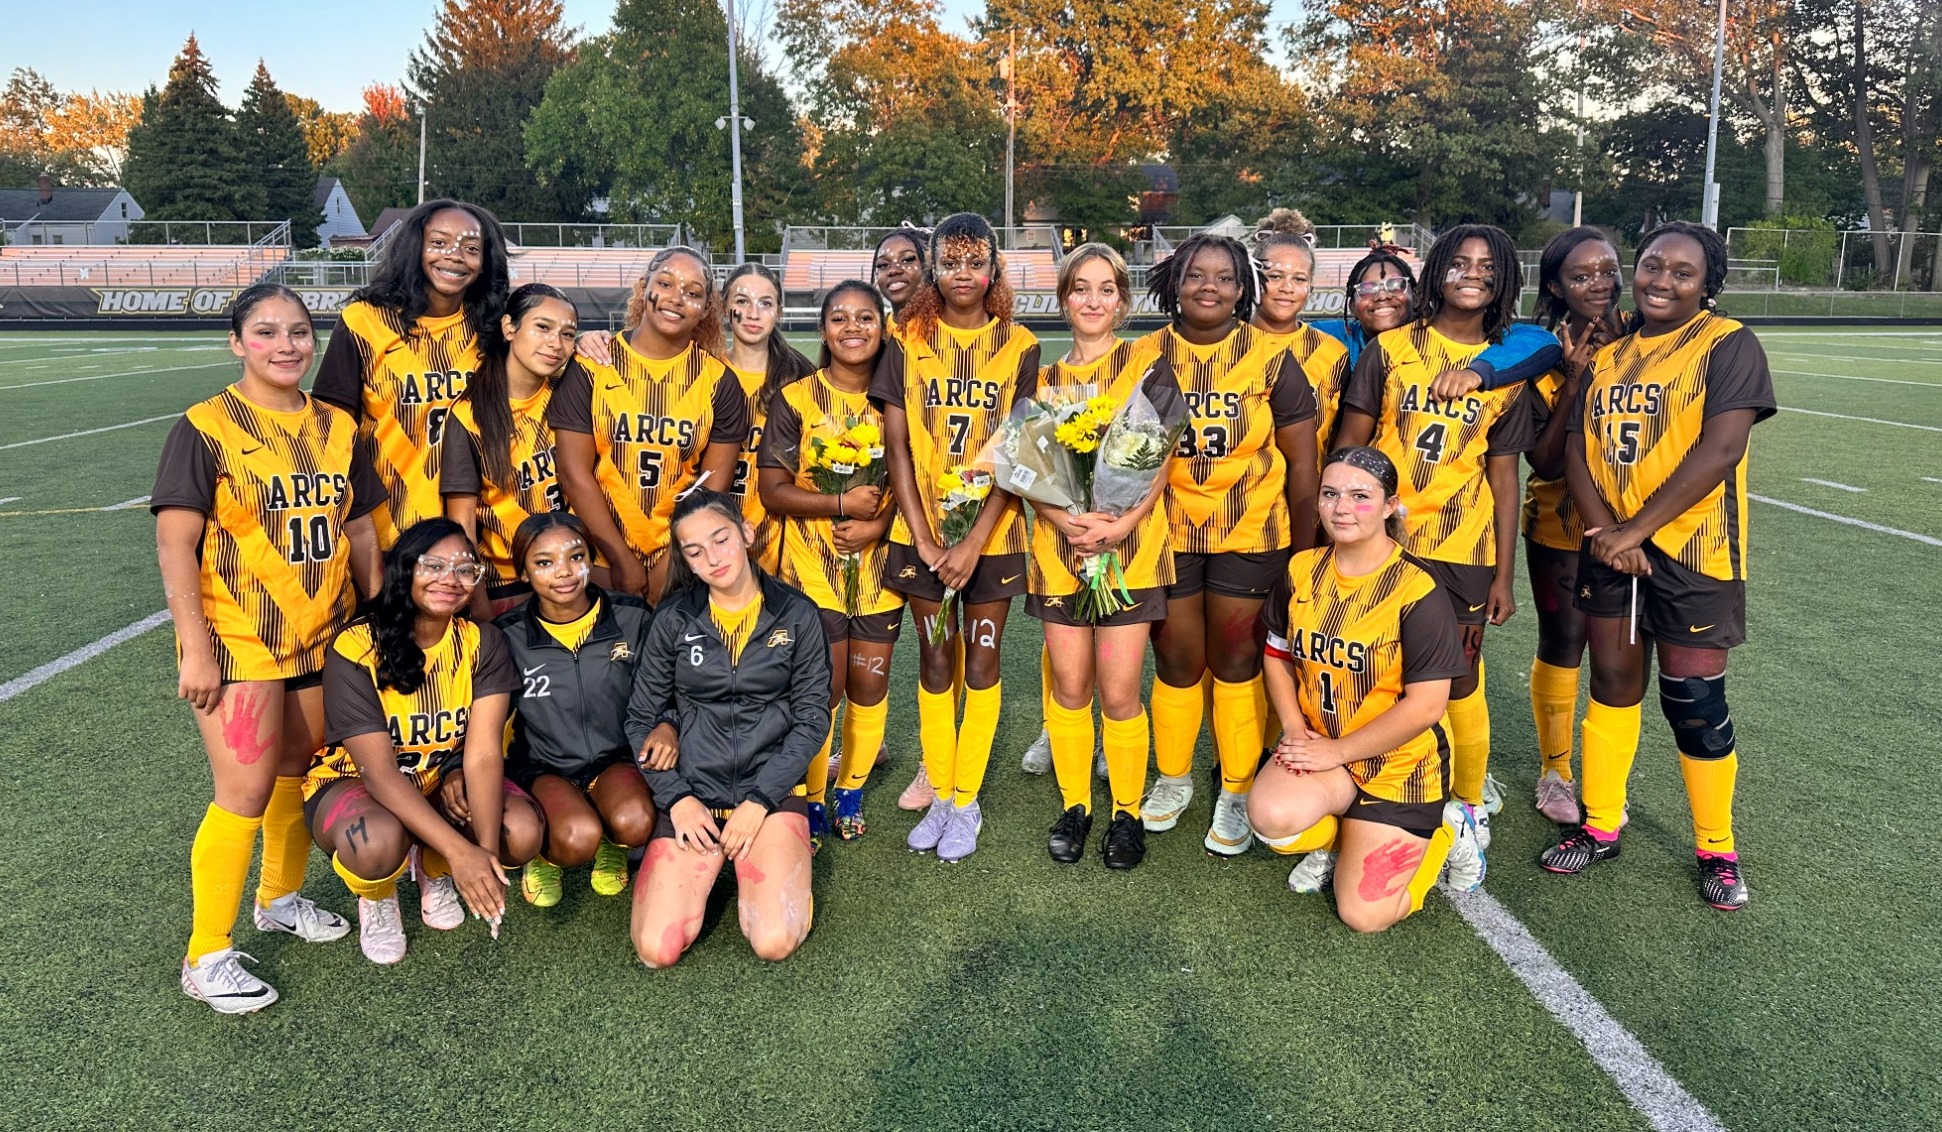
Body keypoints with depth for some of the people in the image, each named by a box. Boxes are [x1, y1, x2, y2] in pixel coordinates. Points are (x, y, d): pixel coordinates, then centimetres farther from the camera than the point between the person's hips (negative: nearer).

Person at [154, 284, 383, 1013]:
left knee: (300, 772, 18)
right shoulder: (205, 428, -9)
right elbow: (174, 543, -12)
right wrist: (196, 650, -16)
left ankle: (280, 898, 40)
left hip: (323, 637, 5)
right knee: (246, 795, -6)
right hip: (238, 642, -5)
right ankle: (206, 957, 10)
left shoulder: (337, 427, 5)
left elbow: (360, 533, 11)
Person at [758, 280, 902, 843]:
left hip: (880, 563, 3)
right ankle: (812, 798, 19)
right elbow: (774, 491, -7)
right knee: (823, 689, -2)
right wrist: (843, 504, -18)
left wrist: (879, 523, -13)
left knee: (869, 685, 8)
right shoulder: (796, 399, -4)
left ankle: (852, 791, 29)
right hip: (812, 566, -2)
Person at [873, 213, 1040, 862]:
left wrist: (975, 542, -14)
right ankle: (940, 797, 21)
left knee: (981, 661, 6)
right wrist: (924, 539, -9)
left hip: (993, 534, -1)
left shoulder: (1019, 346, -2)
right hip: (922, 533, 1)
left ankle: (967, 802, 19)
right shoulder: (907, 341, 1)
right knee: (935, 662, 8)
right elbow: (897, 447, -2)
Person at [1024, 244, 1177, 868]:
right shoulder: (1044, 377, 12)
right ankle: (1074, 805, 24)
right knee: (1069, 687, 7)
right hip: (1059, 544, 3)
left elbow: (1159, 460, -3)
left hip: (1132, 544, -2)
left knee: (1118, 694, -1)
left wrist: (1122, 524, -18)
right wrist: (1065, 519, -13)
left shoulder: (1148, 368, 3)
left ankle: (1127, 812, 17)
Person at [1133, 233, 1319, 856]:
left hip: (1249, 535, -2)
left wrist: (1304, 553, -2)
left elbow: (1301, 463, -2)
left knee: (1235, 661, 6)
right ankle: (1173, 780, 31)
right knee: (1176, 659, 11)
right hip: (1168, 533, 2)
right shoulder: (1146, 357, 0)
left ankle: (1237, 794, 21)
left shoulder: (1272, 360, -6)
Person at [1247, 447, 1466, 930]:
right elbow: (1278, 655, 10)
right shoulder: (1302, 571, -2)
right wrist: (1295, 727, -5)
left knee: (1364, 915, -6)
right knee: (1271, 816, -29)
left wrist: (1338, 751, -16)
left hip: (1397, 763, -4)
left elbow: (1425, 706, -18)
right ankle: (1334, 839, 7)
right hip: (1319, 746, 4)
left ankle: (1439, 834, 22)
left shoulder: (1417, 592, -18)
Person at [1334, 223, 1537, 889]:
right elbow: (1349, 445, 3)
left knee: (1458, 681, 3)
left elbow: (1503, 476, 8)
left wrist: (1505, 574, 5)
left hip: (1461, 549, 1)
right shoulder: (1389, 349, 2)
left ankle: (1468, 810, 23)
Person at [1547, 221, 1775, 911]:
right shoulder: (1607, 353, 10)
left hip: (1691, 550, -5)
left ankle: (1717, 851, 21)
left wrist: (1637, 528, -19)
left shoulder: (1728, 345, -7)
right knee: (1613, 684, 13)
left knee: (1693, 703, 1)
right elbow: (1576, 446, 3)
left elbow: (1721, 448, -18)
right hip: (1609, 546, 5)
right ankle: (1600, 827, 27)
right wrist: (1601, 529, -12)